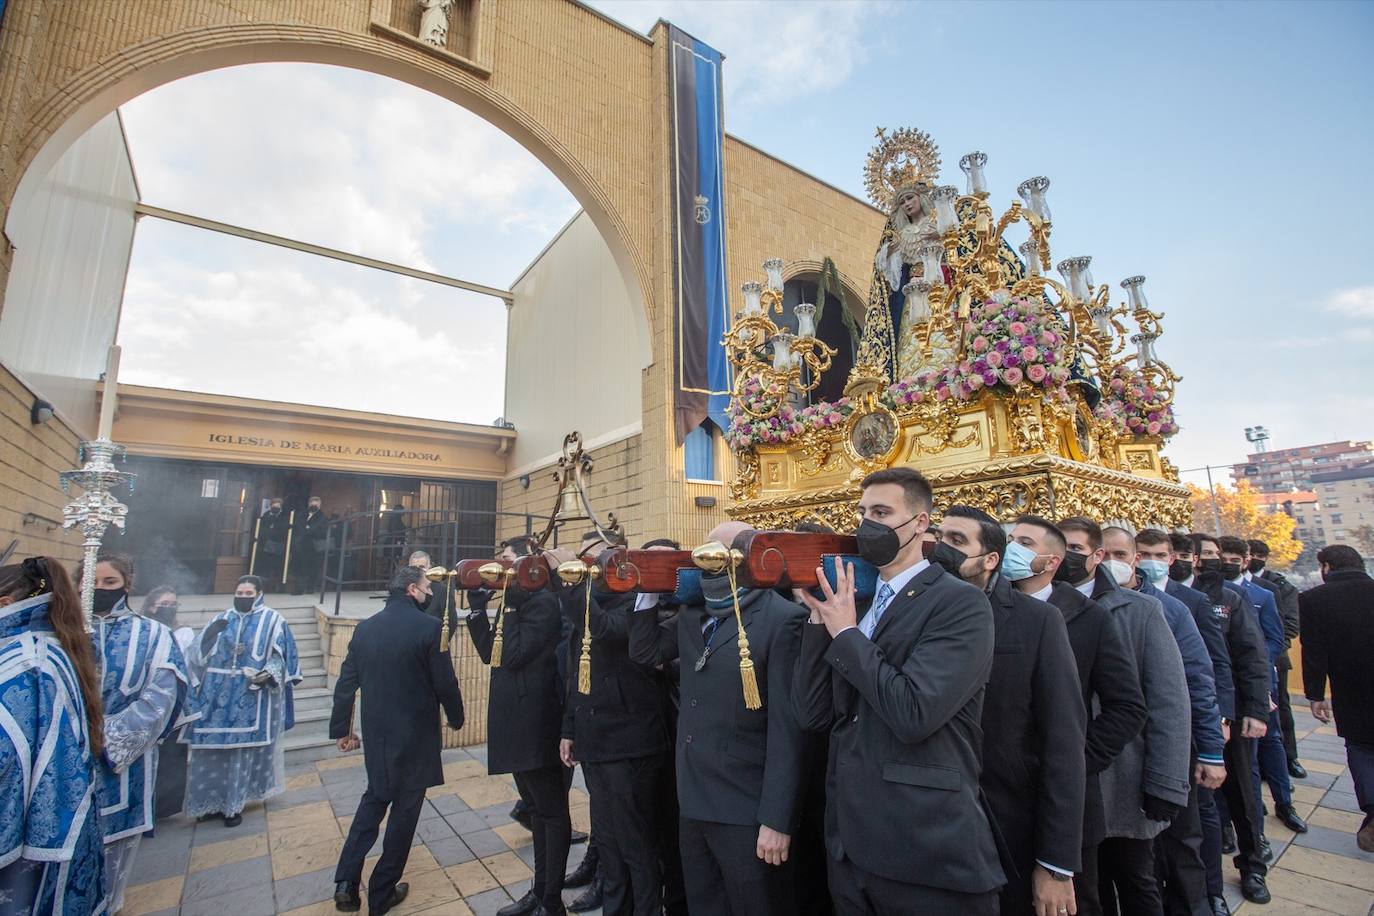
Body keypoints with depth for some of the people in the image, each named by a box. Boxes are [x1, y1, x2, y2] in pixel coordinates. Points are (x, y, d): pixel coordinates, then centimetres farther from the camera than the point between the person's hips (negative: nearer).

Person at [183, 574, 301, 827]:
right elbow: (198, 654, 7)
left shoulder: (273, 621, -1)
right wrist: (209, 635, -13)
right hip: (217, 695, 4)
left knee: (242, 750, 4)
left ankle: (233, 805, 18)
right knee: (211, 749, 9)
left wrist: (268, 675, -21)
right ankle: (211, 801, 27)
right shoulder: (221, 619, 9)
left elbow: (280, 657, -3)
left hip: (252, 697, -3)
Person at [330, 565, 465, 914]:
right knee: (404, 807, 12)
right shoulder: (429, 627, -18)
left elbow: (346, 683, 5)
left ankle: (346, 881, 18)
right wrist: (455, 719, 4)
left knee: (375, 797, 26)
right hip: (415, 734, -5)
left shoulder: (365, 627, -1)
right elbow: (445, 683, -14)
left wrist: (341, 728, 16)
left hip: (376, 732, 5)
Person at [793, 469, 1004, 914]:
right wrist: (819, 617, -8)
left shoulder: (961, 603, -12)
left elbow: (913, 714, -25)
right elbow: (813, 714, 1)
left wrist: (846, 632, -14)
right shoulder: (850, 600, 7)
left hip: (930, 852, -6)